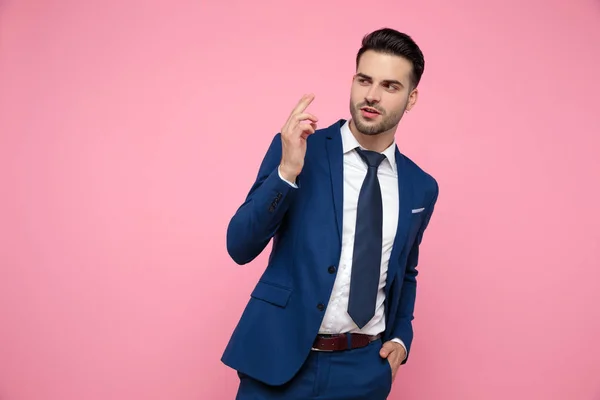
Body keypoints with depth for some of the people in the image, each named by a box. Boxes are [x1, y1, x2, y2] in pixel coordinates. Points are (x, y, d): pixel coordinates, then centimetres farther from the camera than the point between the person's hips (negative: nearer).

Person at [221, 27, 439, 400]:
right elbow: (240, 248, -8)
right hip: (279, 357, -2)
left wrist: (401, 336, 5)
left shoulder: (421, 187, 5)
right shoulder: (296, 149, -5)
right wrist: (287, 171, -20)